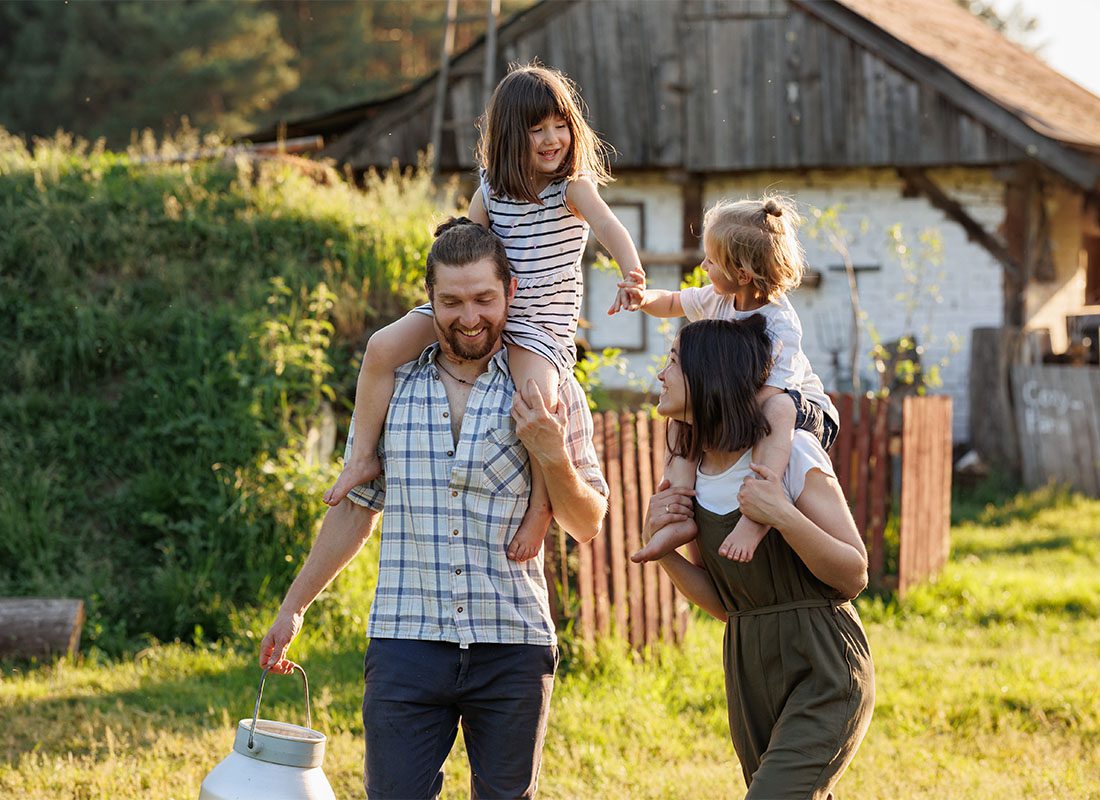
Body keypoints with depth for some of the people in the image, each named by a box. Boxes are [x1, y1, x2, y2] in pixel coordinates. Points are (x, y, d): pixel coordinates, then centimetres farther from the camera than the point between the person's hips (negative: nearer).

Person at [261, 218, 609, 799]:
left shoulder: (550, 391, 3)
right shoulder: (392, 385, 7)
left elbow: (586, 526, 6)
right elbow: (355, 509, 17)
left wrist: (553, 458, -12)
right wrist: (292, 607, 17)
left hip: (512, 648, 0)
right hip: (406, 643, 1)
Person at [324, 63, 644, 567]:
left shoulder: (572, 186, -8)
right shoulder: (490, 190, 6)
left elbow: (609, 228, -26)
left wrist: (631, 273, -45)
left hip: (540, 322, -4)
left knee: (538, 397, -35)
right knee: (383, 346, -14)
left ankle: (540, 506, -16)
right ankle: (363, 457, 0)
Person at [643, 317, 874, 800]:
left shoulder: (791, 453, -13)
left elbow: (853, 576, -11)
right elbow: (723, 603, 10)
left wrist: (783, 516, -25)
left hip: (822, 672, -7)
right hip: (748, 673, 7)